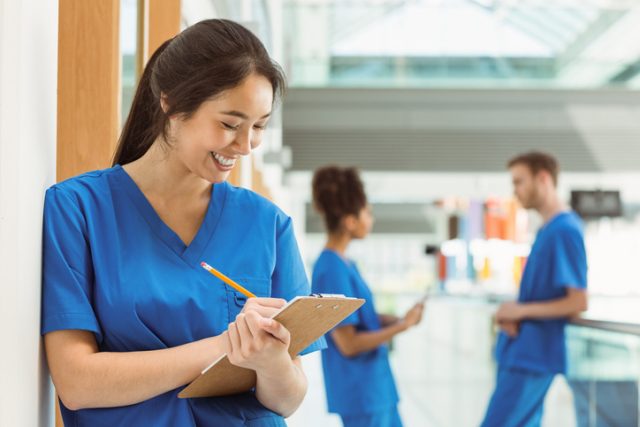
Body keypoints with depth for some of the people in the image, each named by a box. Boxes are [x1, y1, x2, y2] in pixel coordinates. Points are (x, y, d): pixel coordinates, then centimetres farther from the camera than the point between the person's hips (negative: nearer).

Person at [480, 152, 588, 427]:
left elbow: (578, 302, -20)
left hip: (532, 356, -9)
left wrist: (522, 310, -14)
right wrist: (513, 315, 1)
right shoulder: (547, 229, 13)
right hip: (520, 352, 9)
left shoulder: (565, 231, -17)